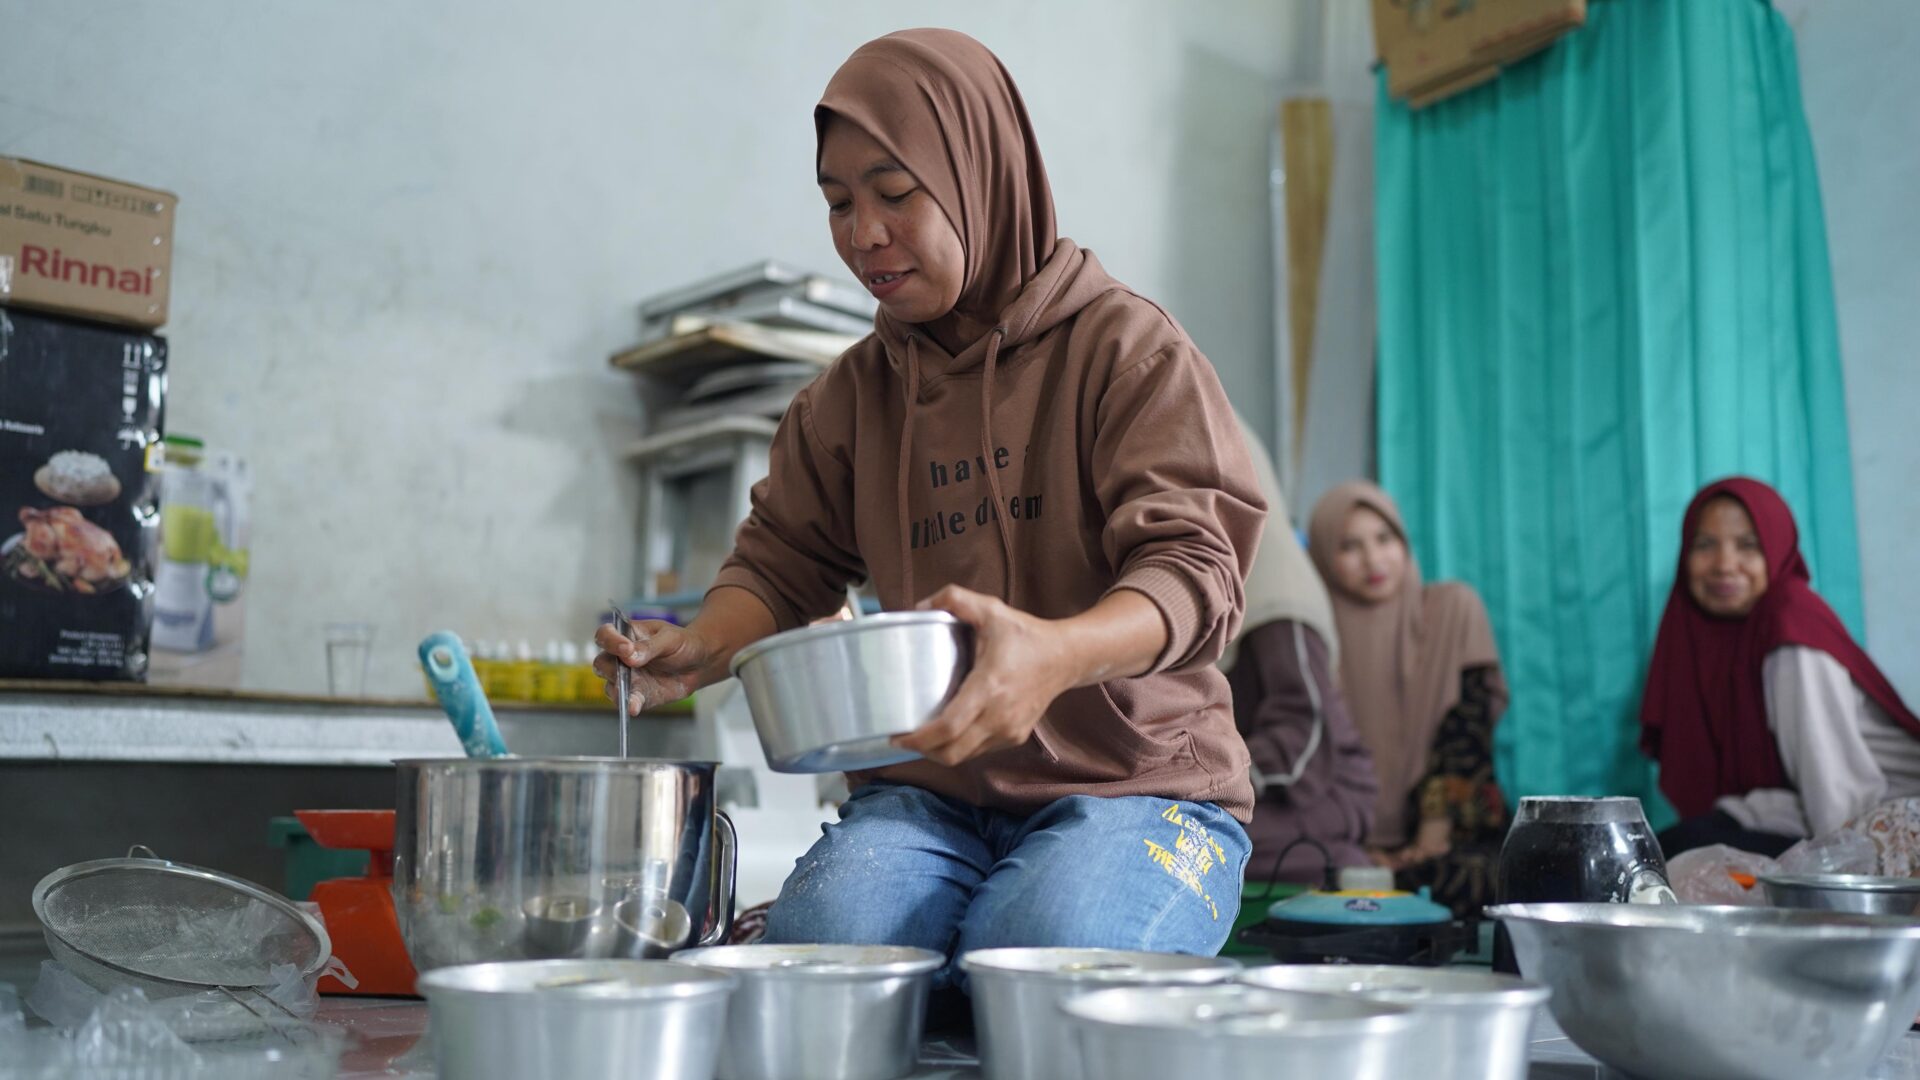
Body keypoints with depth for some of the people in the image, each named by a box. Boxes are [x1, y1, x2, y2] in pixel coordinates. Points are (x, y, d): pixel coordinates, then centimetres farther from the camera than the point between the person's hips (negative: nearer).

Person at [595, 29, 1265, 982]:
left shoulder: (1128, 347, -2)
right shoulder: (851, 393, 14)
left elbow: (1194, 564, -13)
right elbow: (783, 560, 16)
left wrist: (1059, 652, -36)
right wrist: (706, 644, -9)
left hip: (1136, 782, -3)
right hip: (927, 789, 3)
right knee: (814, 940, -28)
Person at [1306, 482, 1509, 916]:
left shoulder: (1453, 608, 3)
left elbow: (1467, 726, -4)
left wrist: (1433, 835, -14)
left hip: (1455, 836, 0)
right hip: (1357, 843, 1)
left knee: (1463, 878, -34)